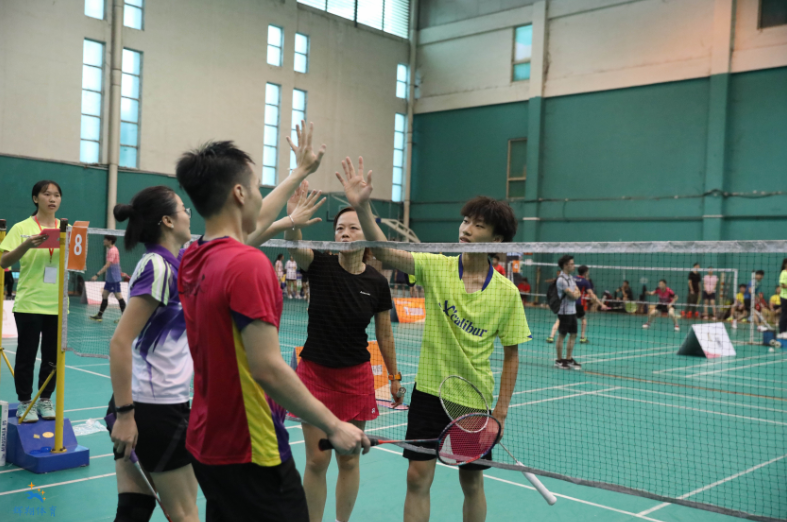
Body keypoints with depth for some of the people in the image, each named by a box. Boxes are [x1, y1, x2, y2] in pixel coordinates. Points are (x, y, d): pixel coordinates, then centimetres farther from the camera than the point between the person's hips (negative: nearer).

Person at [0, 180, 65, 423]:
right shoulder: (22, 228, -2)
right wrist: (27, 245, -24)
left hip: (57, 305, 3)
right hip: (29, 304, -3)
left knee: (52, 356, 8)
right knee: (26, 355, 3)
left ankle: (45, 400, 21)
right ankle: (24, 402, 15)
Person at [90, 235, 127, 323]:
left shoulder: (113, 250, -18)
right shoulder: (110, 250, 13)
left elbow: (107, 265, -26)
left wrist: (97, 275, -30)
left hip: (114, 278, -10)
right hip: (109, 278, 10)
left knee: (118, 296, -4)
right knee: (104, 295, 10)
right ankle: (99, 315, 15)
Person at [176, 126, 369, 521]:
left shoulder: (193, 260, 4)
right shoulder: (248, 264, -22)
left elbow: (251, 222, 23)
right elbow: (268, 369, -26)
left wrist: (300, 172, 34)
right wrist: (334, 427, -18)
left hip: (208, 445, 9)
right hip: (251, 456, -8)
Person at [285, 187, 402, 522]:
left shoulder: (377, 283, -5)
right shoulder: (320, 265, -8)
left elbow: (385, 335, 5)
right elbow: (294, 248, -31)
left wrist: (394, 377, 10)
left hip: (356, 377, 1)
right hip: (315, 373, -1)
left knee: (349, 460, 11)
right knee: (316, 461, 4)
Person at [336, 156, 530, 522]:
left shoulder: (507, 293, -6)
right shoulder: (436, 267, -6)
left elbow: (511, 356, -1)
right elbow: (384, 251, -20)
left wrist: (501, 411, -4)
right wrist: (362, 208, -36)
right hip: (429, 391, 0)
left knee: (472, 482, 12)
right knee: (417, 478, 2)